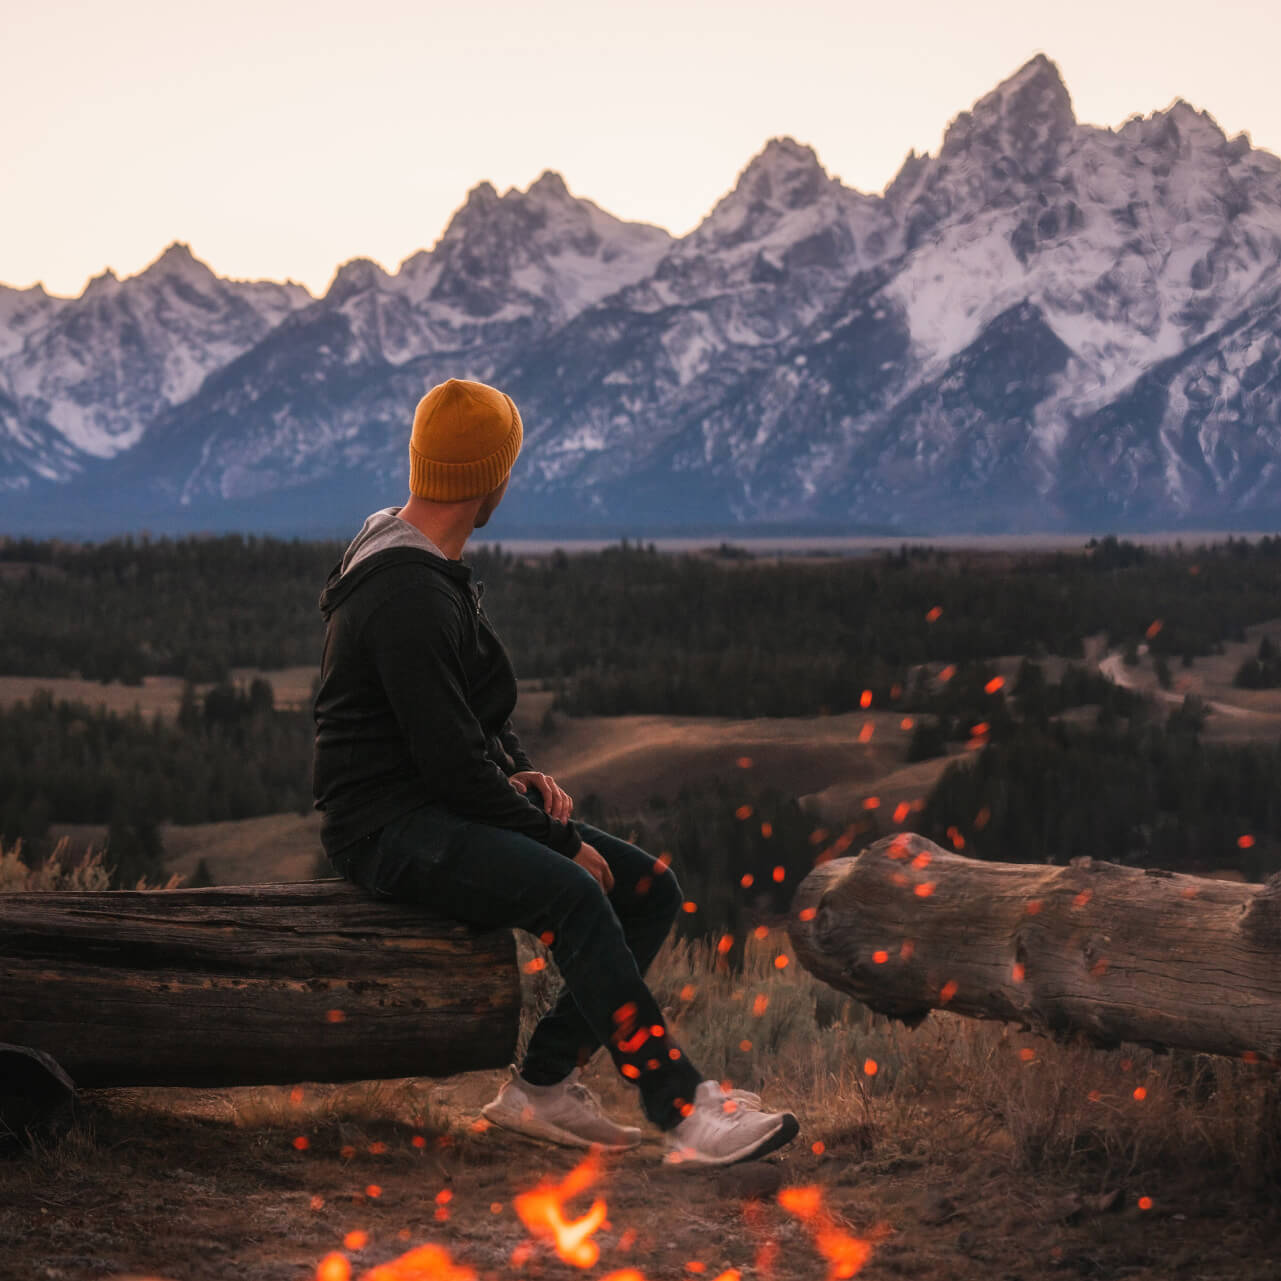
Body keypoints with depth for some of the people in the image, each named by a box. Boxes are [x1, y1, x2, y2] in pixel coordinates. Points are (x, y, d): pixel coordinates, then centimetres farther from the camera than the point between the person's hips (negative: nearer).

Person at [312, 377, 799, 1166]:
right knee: (570, 892, -34)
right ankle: (685, 1110, -34)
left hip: (451, 808, 11)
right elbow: (450, 759, -23)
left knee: (650, 888, 0)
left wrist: (521, 775, 4)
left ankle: (545, 1082, -3)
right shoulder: (405, 597, -19)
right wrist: (562, 839, -16)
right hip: (389, 825, -10)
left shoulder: (435, 576, 14)